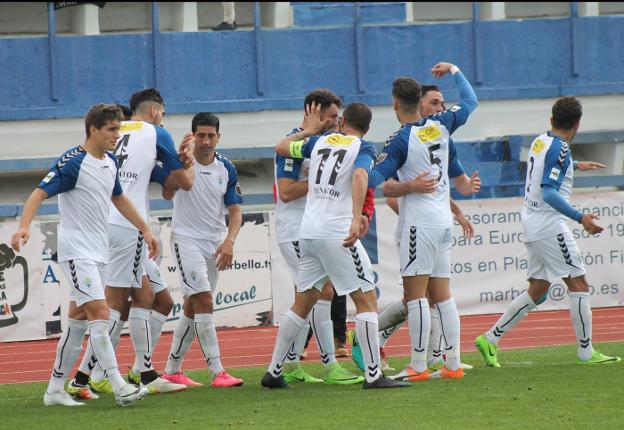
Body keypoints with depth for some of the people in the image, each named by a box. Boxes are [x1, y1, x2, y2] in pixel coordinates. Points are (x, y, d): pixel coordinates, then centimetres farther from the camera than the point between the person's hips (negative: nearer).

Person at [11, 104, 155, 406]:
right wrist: (24, 226, -35)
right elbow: (40, 193, -19)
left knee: (78, 321, 10)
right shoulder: (73, 163, -15)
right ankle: (119, 387, -20)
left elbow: (118, 199, 27)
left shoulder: (110, 163, 10)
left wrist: (144, 230, 28)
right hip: (76, 250, -9)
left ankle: (55, 389, 17)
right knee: (99, 312, -16)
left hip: (98, 251, 9)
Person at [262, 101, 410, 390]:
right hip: (337, 233, -6)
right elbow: (360, 177, -21)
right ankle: (373, 375, -7)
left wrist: (307, 130, 42)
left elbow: (281, 147, 28)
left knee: (301, 305, 15)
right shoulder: (362, 148, -1)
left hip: (308, 234, 6)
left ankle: (274, 373, 15)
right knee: (366, 300, -1)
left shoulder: (319, 141, 14)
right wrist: (356, 220, -30)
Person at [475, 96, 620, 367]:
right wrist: (580, 217, -26)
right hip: (549, 226, -9)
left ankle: (490, 339, 9)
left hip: (532, 224, 9)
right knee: (578, 284, -3)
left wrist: (575, 167, 52)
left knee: (537, 290, 12)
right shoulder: (559, 149, -15)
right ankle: (586, 352, -2)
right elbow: (549, 192, -23)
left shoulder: (540, 141, 12)